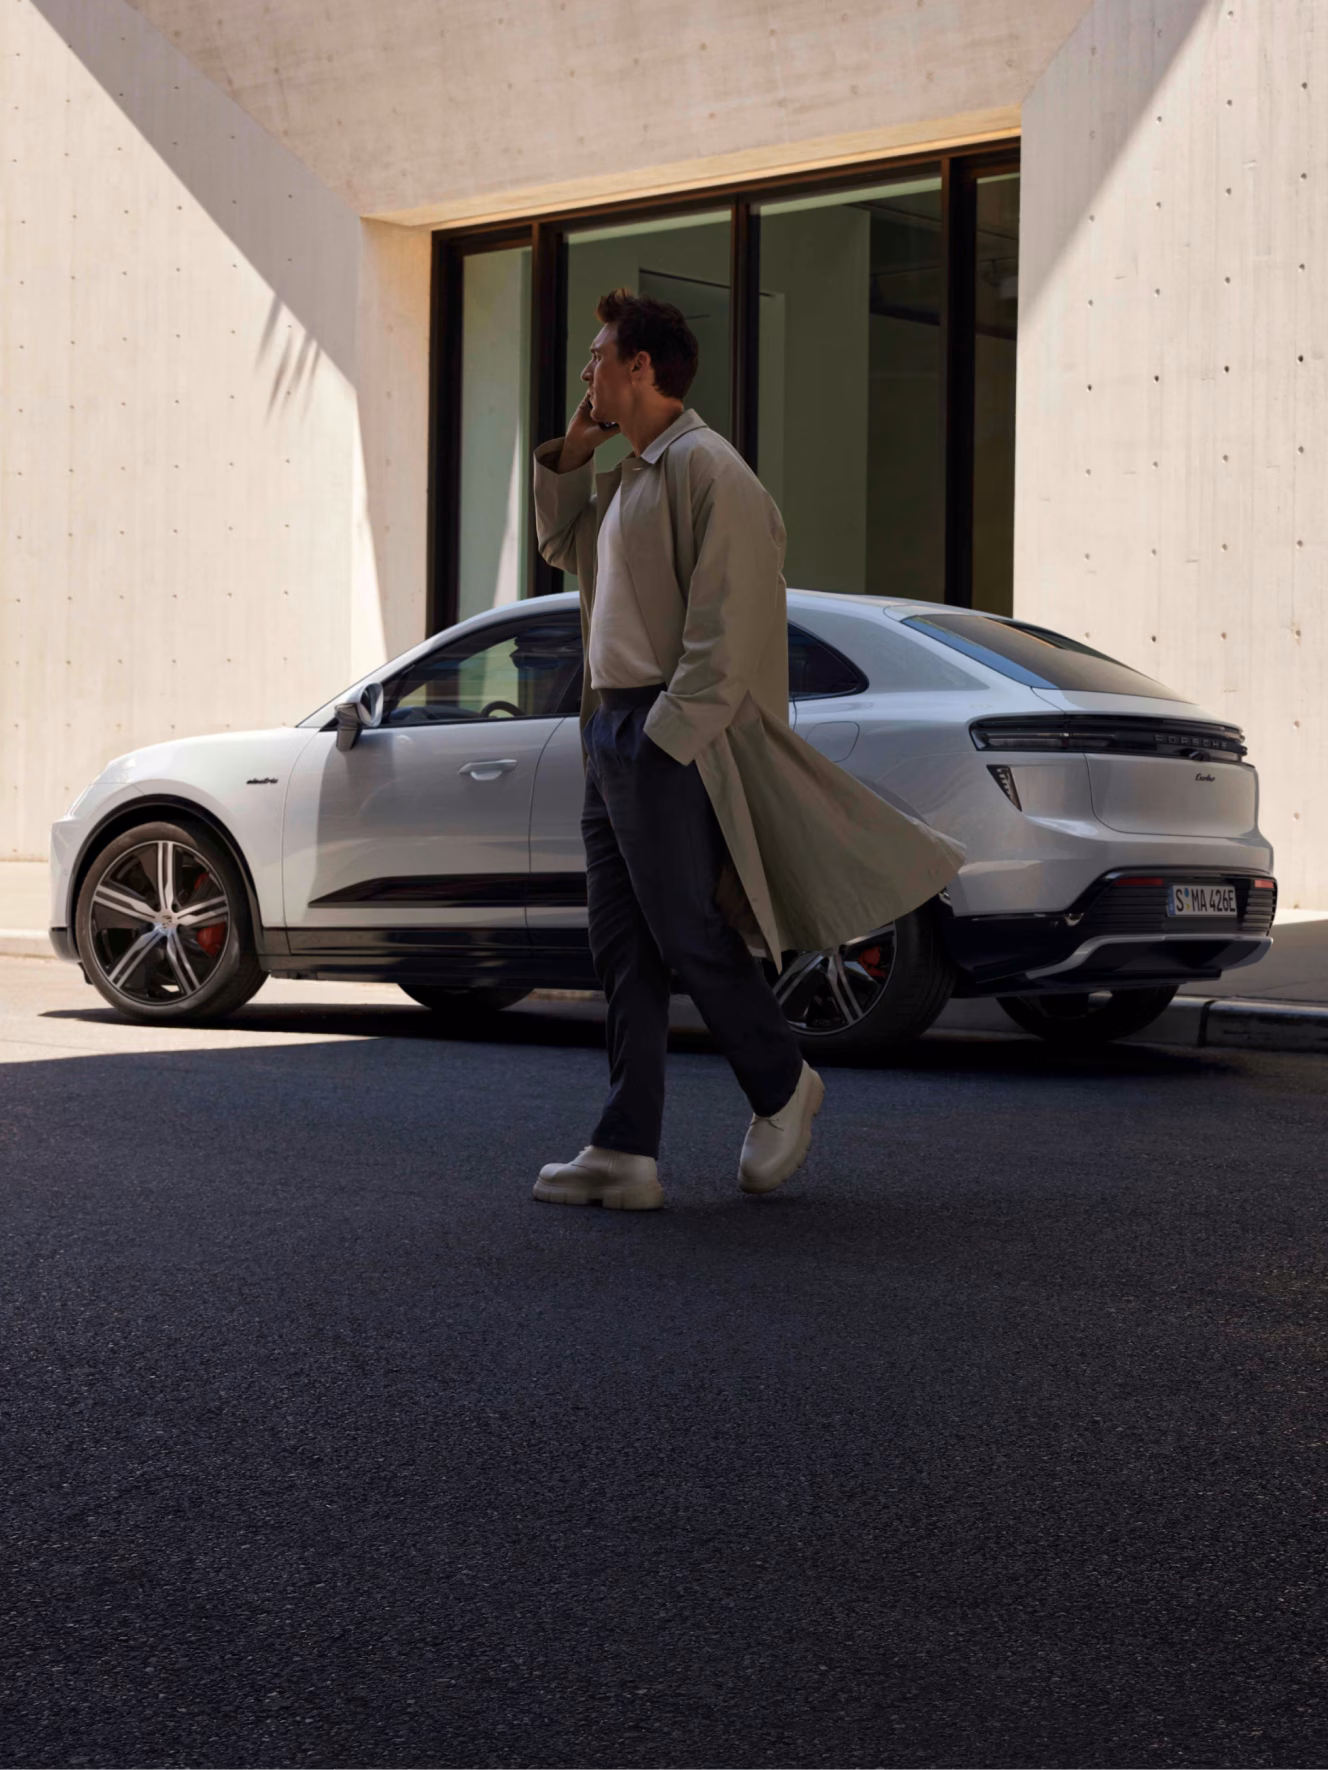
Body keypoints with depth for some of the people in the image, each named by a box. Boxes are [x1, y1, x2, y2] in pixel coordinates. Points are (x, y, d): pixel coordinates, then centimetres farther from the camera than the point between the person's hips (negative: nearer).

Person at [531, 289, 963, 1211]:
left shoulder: (706, 469, -11)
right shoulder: (627, 477, 18)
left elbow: (724, 625, -17)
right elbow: (563, 547, 37)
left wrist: (668, 732, -21)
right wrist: (568, 459, 21)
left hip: (669, 738, -10)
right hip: (612, 726, 10)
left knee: (688, 937, -4)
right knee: (625, 950, 6)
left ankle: (784, 1085, 18)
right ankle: (627, 1153, 8)